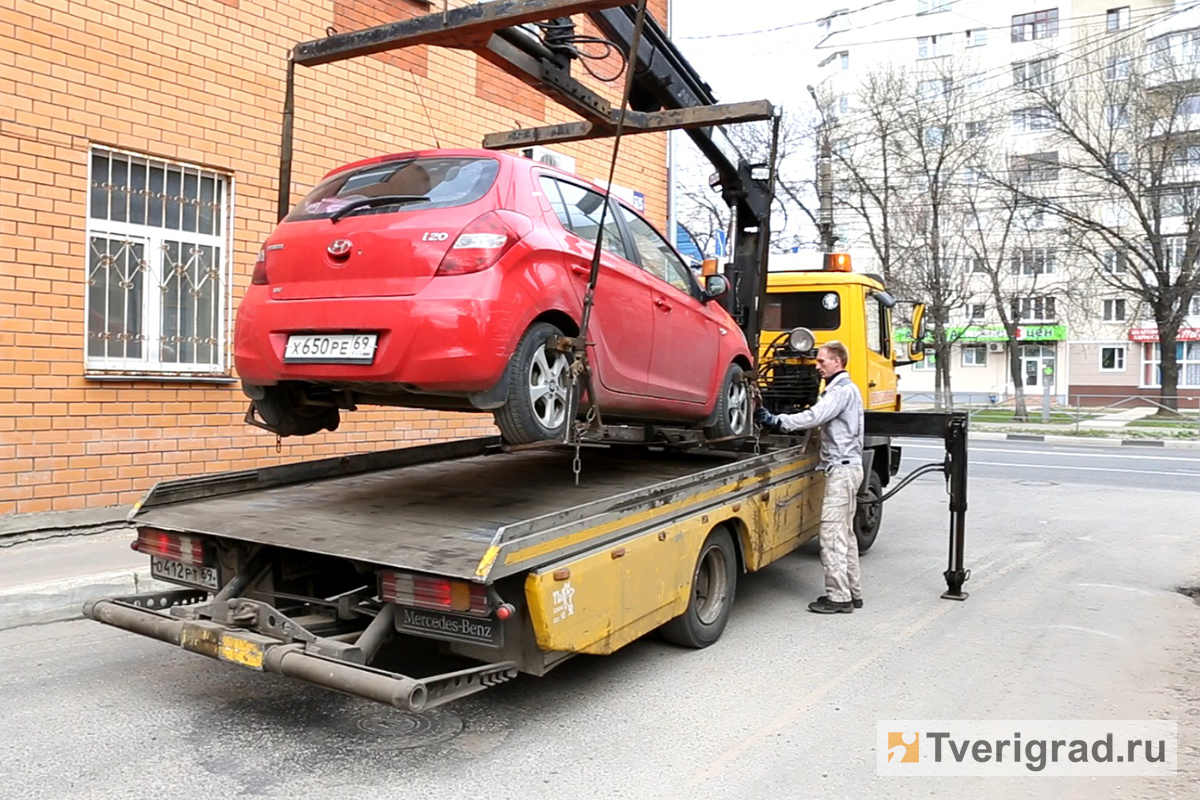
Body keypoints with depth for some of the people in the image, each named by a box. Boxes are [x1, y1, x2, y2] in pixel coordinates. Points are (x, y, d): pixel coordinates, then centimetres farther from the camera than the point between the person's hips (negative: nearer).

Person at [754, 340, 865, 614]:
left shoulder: (843, 390, -13)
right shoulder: (840, 389, 20)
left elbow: (814, 417, -23)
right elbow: (821, 420, 14)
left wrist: (775, 420, -22)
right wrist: (775, 421, 3)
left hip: (842, 468, -11)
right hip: (845, 468, 11)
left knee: (832, 532, -10)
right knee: (844, 532, 15)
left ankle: (838, 596, -6)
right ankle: (852, 592, 22)